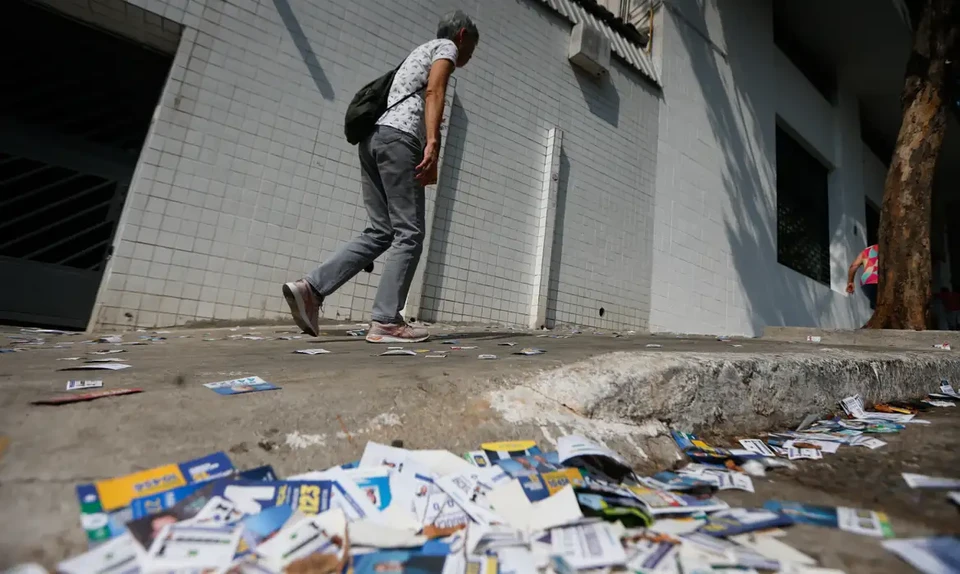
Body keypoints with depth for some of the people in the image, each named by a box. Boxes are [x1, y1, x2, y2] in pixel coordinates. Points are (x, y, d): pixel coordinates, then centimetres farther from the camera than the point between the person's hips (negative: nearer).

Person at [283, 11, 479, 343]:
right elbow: (434, 91, -8)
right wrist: (432, 143, -21)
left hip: (373, 137, 8)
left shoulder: (421, 52, 38)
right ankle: (386, 322, -11)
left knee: (380, 232, 5)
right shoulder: (446, 46, 12)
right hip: (398, 137, -8)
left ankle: (310, 288, -5)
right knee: (409, 234, -9)